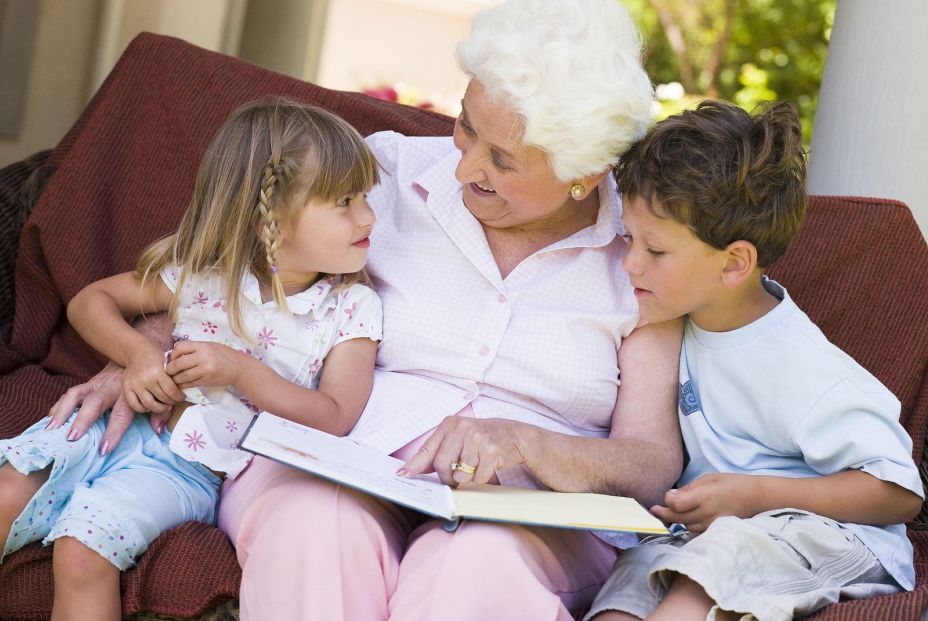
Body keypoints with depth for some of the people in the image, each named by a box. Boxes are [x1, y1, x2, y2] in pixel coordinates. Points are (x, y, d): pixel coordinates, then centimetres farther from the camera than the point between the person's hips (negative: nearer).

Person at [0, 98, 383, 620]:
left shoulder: (353, 308, -5)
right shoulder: (202, 274, -2)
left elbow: (335, 420, -12)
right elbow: (90, 301, 9)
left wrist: (241, 372, -22)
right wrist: (138, 354, -12)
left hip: (193, 469, -3)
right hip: (125, 423, 3)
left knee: (83, 547, -26)